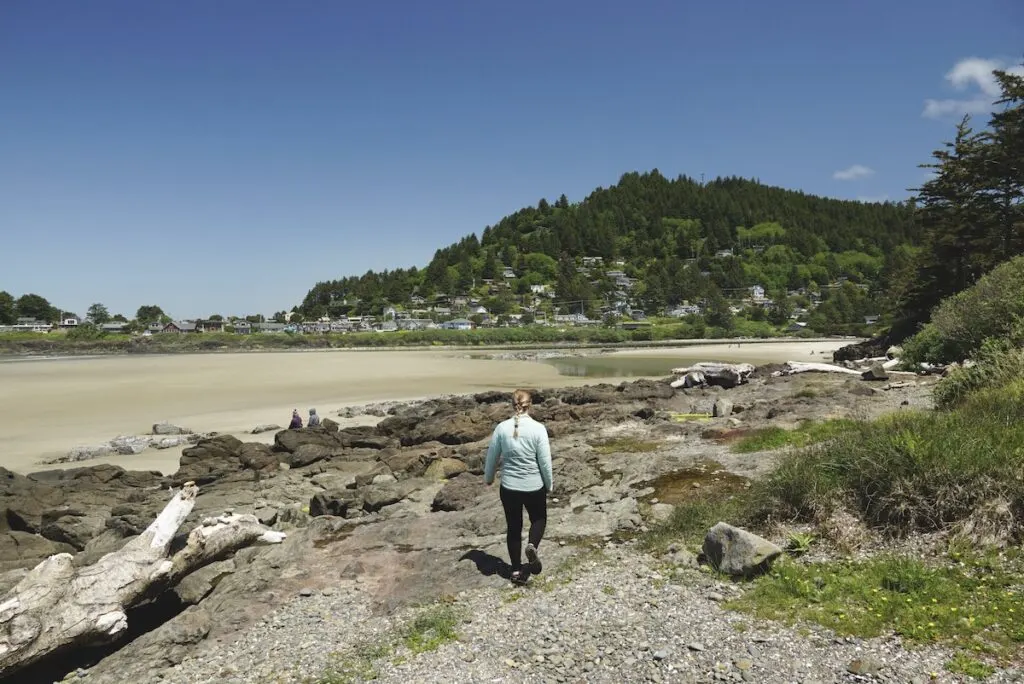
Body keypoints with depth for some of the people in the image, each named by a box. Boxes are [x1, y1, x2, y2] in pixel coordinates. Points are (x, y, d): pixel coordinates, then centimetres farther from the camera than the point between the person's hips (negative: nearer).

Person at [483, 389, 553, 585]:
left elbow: (491, 457, 2)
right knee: (539, 518, 22)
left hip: (508, 488, 2)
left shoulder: (501, 428, -7)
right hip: (534, 488, -2)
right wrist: (549, 485, 5)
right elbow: (545, 462, -10)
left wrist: (488, 478, 20)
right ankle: (532, 546, -5)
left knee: (513, 527, 16)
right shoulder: (538, 428, -13)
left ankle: (516, 571, 20)